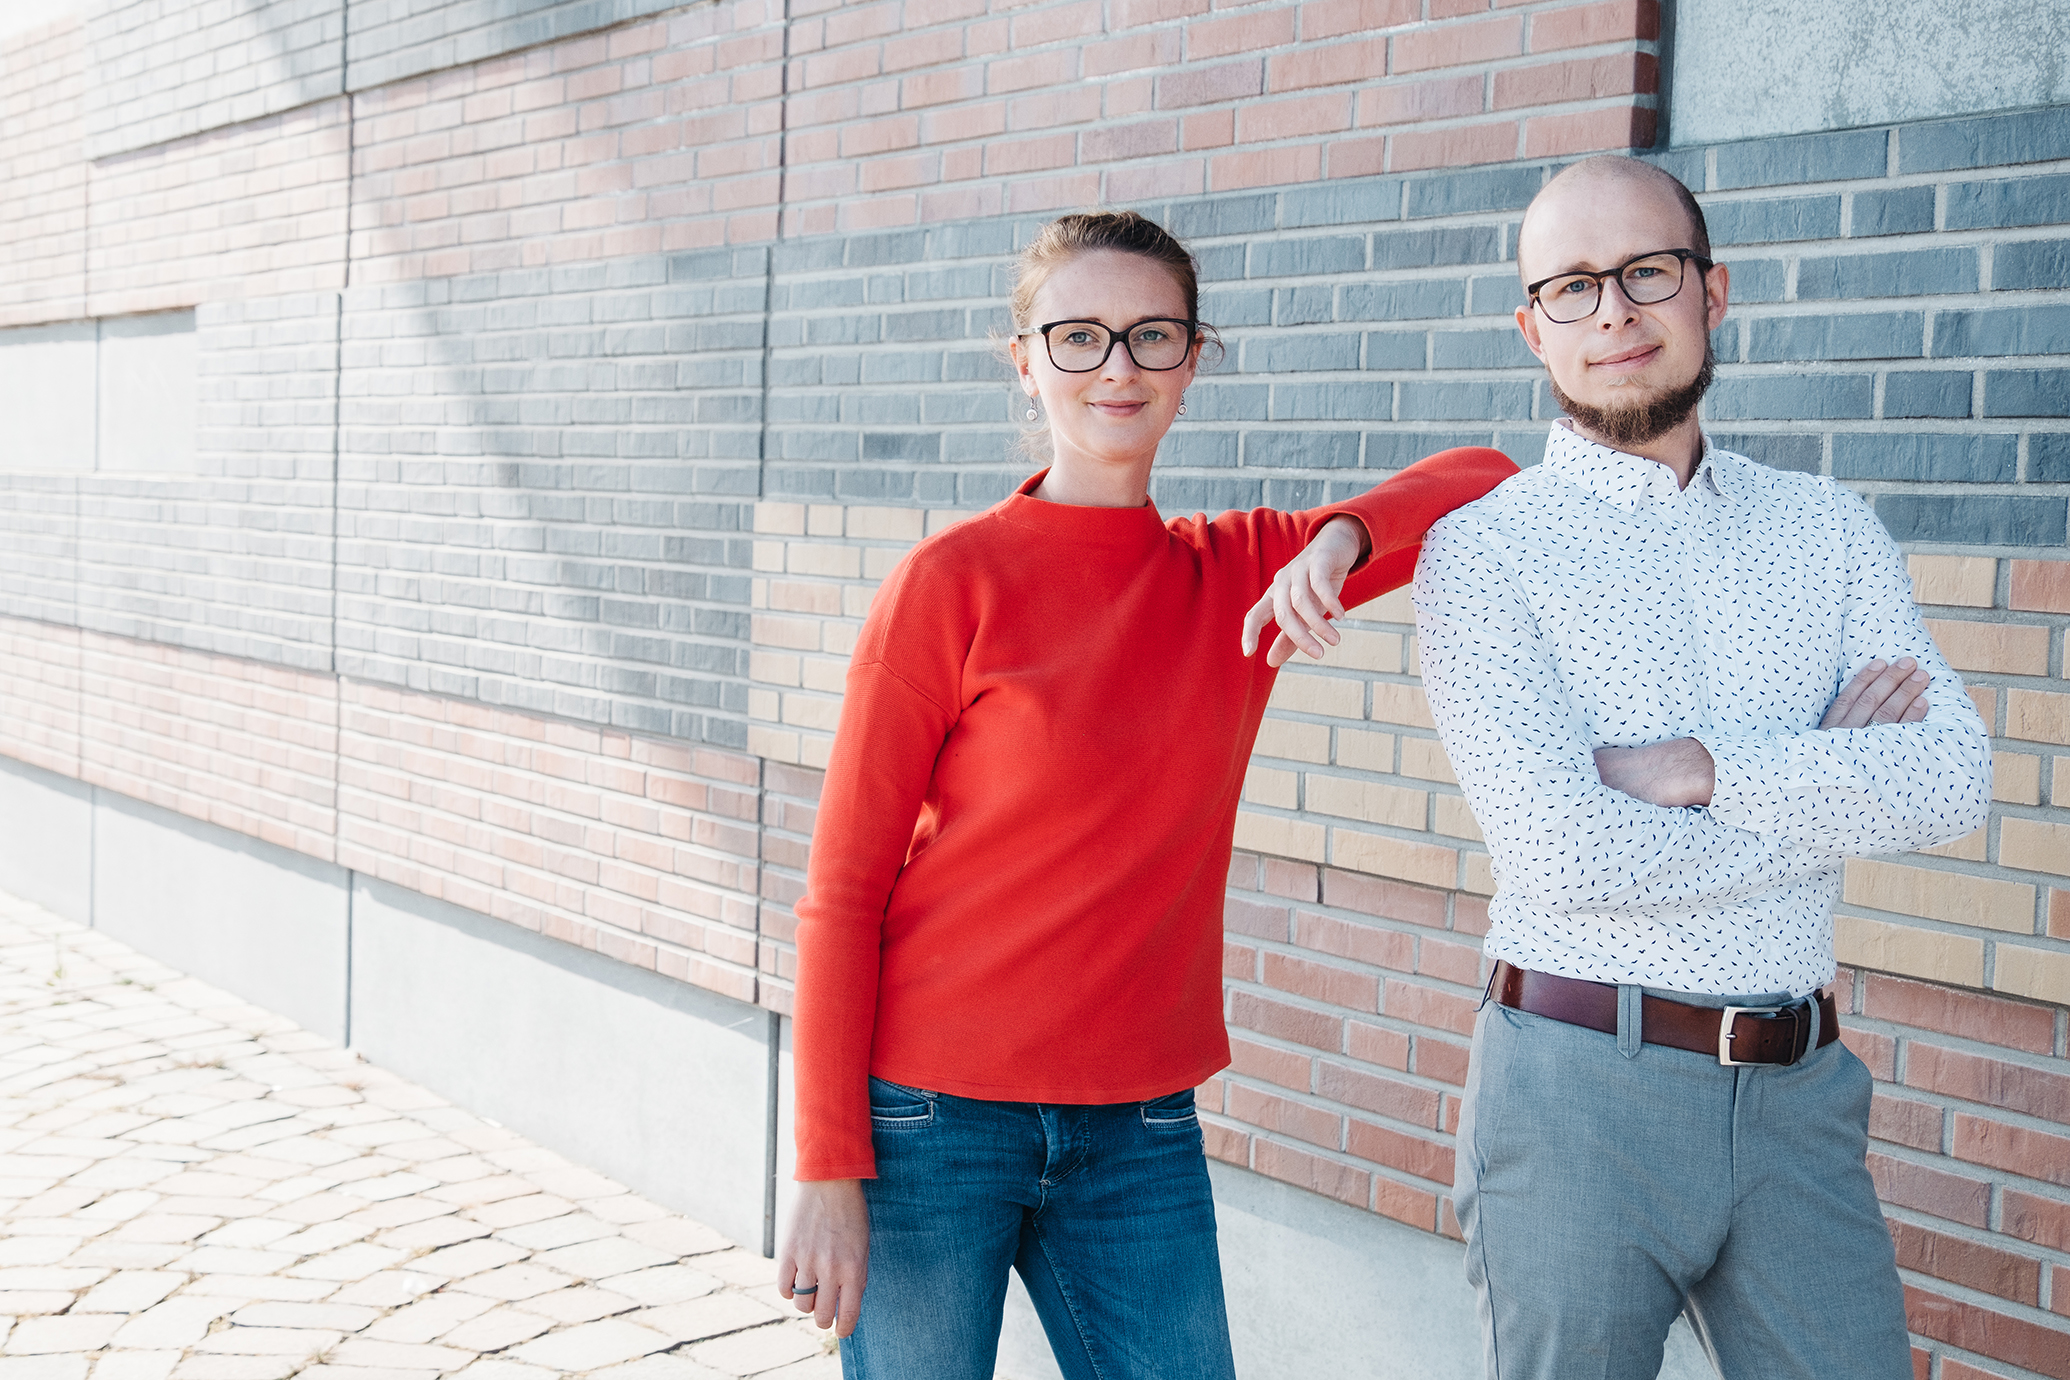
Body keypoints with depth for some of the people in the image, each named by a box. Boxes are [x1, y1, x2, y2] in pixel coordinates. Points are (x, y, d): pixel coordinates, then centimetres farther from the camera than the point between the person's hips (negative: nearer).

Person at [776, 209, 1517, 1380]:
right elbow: (842, 890, -8)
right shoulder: (954, 581, -9)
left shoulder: (1245, 579, 4)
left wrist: (1340, 538, -9)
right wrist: (831, 1167, -11)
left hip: (1140, 1132, 4)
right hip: (934, 1113, -4)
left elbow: (1485, 479, 11)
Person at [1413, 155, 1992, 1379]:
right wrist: (1832, 782, -7)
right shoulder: (1486, 550, -6)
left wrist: (1706, 770, -16)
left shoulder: (1827, 528, 8)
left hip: (1798, 1088, 4)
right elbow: (1566, 850, -18)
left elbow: (1956, 775, -5)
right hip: (1581, 1083, -3)